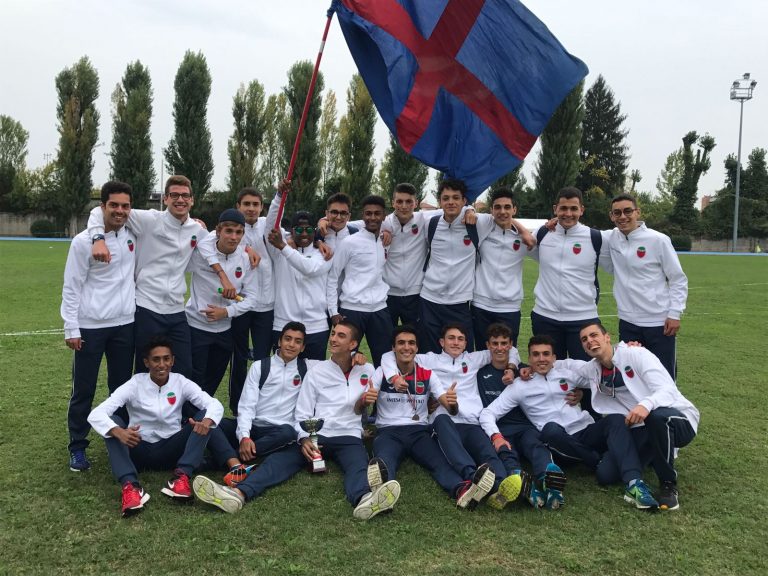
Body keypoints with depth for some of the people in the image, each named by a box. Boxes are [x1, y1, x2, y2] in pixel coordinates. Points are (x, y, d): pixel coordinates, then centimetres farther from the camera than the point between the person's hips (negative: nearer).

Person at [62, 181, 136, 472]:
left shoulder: (133, 235, 3)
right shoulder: (84, 241, -9)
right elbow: (71, 288, -7)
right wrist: (71, 328, -10)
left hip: (125, 324, 4)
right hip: (90, 327, -4)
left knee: (122, 388, 12)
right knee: (83, 390, 6)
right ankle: (77, 448, 19)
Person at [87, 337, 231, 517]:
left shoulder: (181, 382, -4)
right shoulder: (134, 385, -9)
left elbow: (214, 404, -14)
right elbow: (96, 414, -19)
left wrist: (206, 421, -38)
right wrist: (118, 432, -41)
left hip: (173, 451, 1)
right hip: (140, 452, -1)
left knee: (204, 416, -19)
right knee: (112, 421, -26)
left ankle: (181, 477, -33)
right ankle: (130, 485, -42)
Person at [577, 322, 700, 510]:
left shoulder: (635, 354, -11)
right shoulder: (591, 370, 4)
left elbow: (668, 390, -23)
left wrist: (646, 405, -42)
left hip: (678, 420, -5)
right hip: (641, 430, 5)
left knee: (657, 416, -40)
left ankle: (669, 484, -17)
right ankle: (654, 456, 17)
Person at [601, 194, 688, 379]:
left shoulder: (658, 240, -10)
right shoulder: (612, 238, 3)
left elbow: (678, 279, -4)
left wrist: (675, 313, -11)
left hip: (659, 322, -4)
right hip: (628, 322, 4)